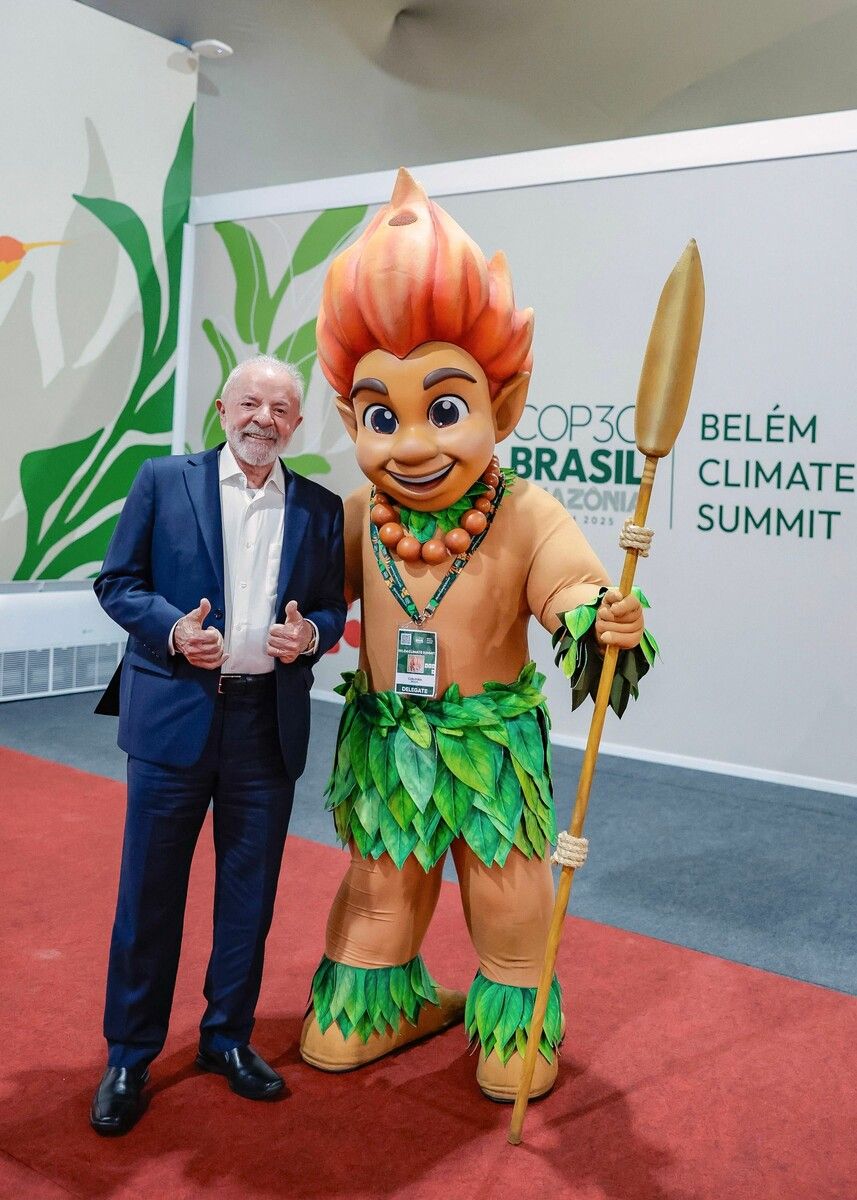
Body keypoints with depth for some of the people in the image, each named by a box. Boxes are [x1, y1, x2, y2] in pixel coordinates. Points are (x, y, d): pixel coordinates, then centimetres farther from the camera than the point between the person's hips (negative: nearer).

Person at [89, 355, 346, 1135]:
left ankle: (229, 1039, 32)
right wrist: (171, 630, -16)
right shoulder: (163, 482, 1)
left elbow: (332, 606, 11)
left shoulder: (320, 508, 7)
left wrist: (311, 633, -11)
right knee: (149, 891, 7)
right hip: (174, 714, -2)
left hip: (270, 722, 3)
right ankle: (129, 1057, 24)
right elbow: (117, 582, 2)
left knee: (250, 893, 12)